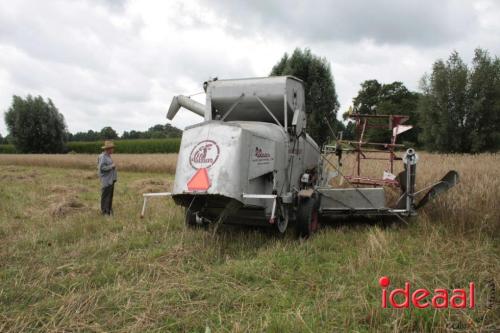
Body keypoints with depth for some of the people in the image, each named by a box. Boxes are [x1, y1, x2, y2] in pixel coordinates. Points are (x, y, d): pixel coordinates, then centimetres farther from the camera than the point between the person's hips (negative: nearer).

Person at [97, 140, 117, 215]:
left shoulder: (108, 156, 15)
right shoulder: (102, 157, -15)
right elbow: (101, 167, -23)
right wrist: (111, 166, -16)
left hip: (111, 180, 10)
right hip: (106, 181, -10)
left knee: (110, 196, 15)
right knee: (106, 196, -4)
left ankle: (109, 210, 24)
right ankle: (105, 212, 2)